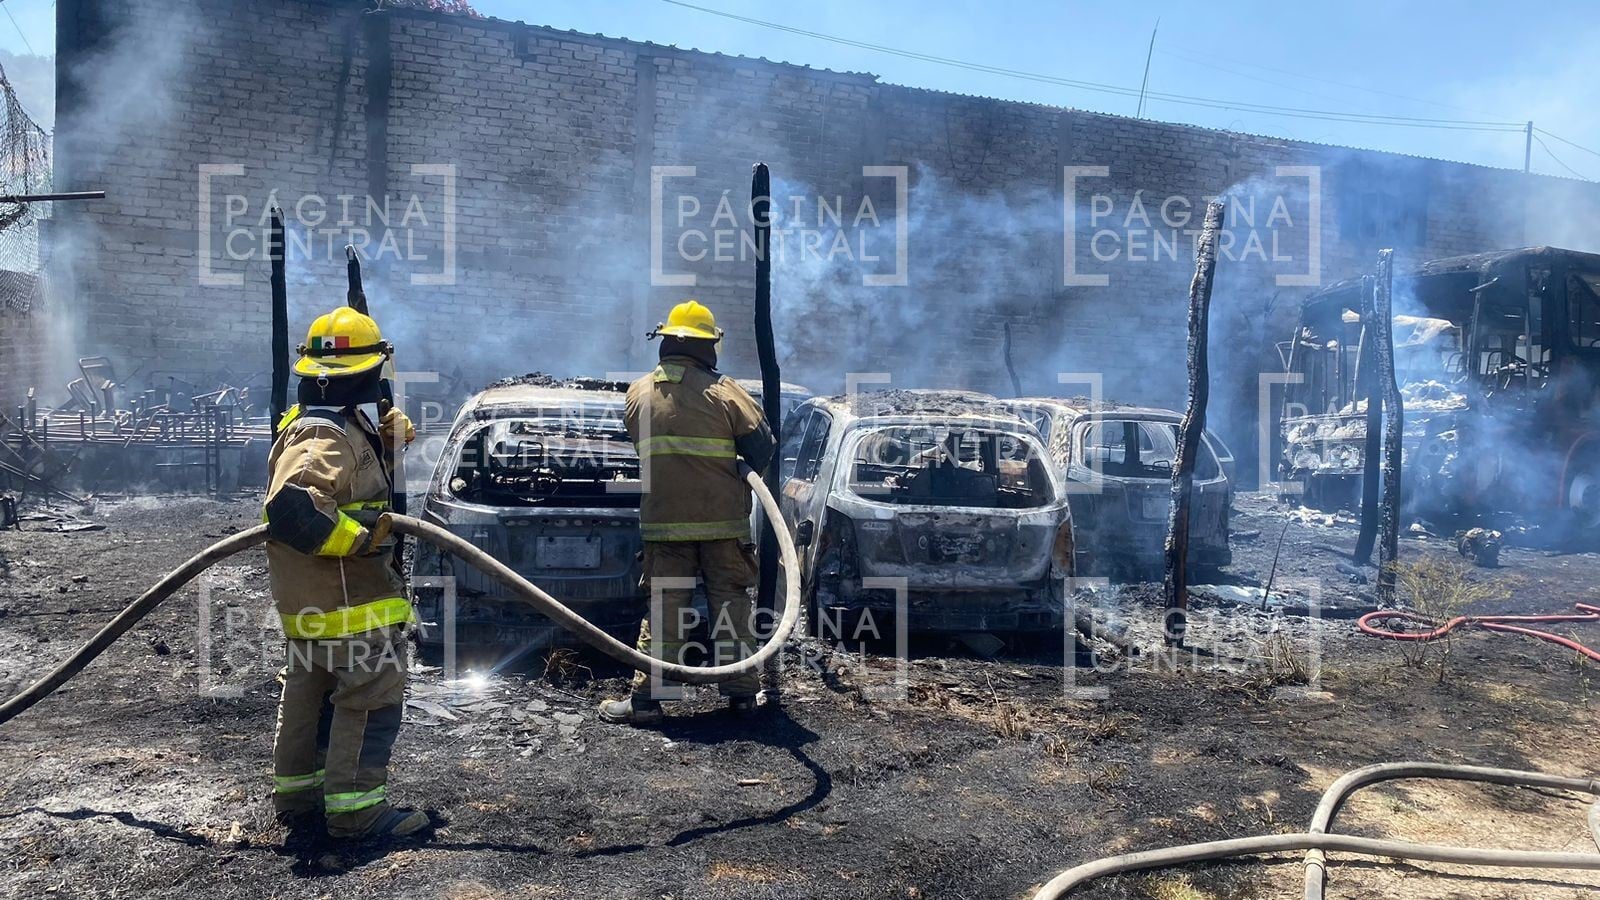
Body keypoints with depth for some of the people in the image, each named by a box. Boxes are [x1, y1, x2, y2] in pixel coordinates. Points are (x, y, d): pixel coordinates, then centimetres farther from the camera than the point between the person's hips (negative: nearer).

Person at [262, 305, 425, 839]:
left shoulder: (310, 423, 11)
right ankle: (355, 809, 3)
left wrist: (387, 433, 6)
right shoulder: (327, 439, -22)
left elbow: (360, 453, 28)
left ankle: (297, 795, 30)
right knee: (372, 699, -2)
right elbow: (293, 506, -36)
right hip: (348, 599, -11)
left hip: (306, 598, 11)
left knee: (308, 695, 19)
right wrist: (362, 537, -27)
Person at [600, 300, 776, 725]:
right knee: (731, 602, 9)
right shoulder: (724, 391, -6)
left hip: (663, 522, 2)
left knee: (664, 608, 7)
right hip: (723, 520, -2)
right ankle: (741, 690, 15)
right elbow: (761, 444, -7)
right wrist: (747, 476, 11)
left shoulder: (638, 393, 3)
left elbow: (638, 444, 12)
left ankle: (646, 696, 5)